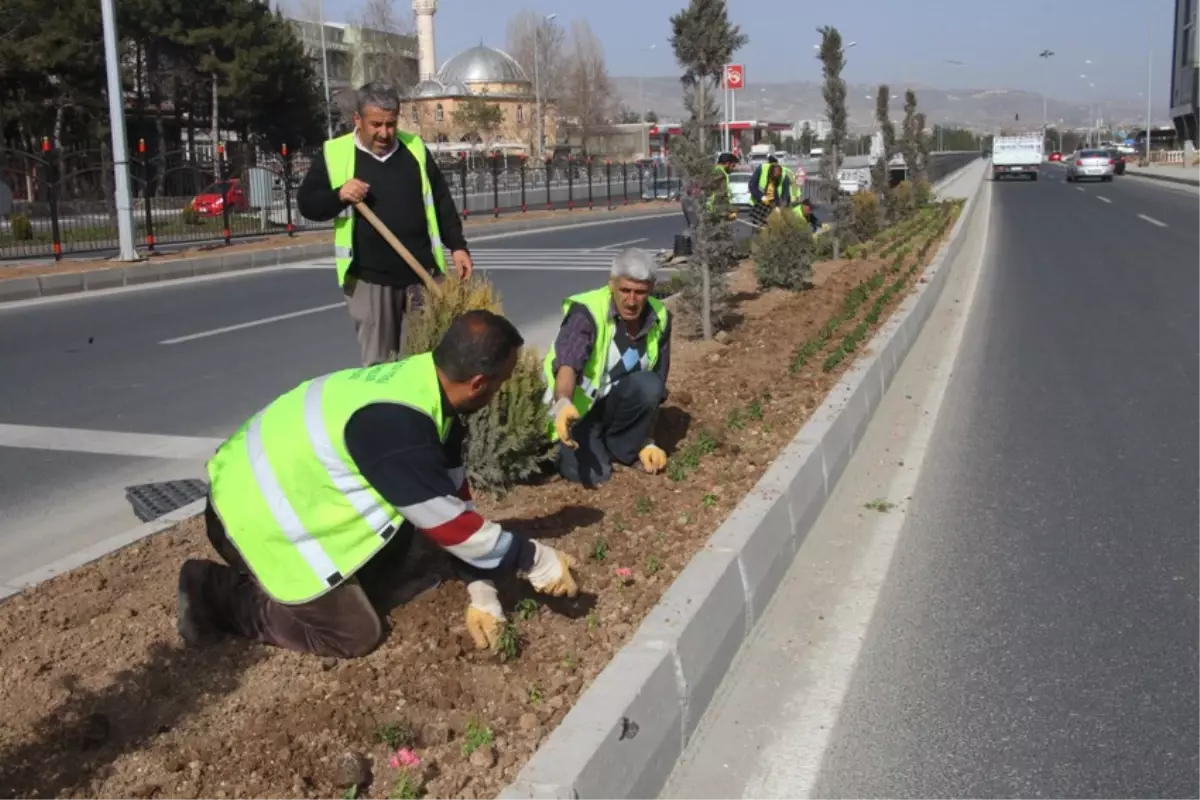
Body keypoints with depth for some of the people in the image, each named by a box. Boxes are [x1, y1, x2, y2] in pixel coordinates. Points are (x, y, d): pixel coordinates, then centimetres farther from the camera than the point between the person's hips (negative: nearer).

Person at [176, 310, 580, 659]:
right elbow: (449, 523, -24)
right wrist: (536, 560, -13)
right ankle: (214, 595, 7)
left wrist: (482, 594, 0)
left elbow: (454, 499, 1)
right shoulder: (394, 423, -33)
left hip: (287, 486, 9)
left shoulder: (426, 388, -5)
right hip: (255, 516, -9)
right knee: (355, 633, -2)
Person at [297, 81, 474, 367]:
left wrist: (457, 246, 4)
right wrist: (338, 195, -18)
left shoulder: (415, 148, 7)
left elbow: (441, 202, 11)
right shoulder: (334, 154, -1)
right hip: (369, 277, -2)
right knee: (378, 363, 4)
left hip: (423, 273, 2)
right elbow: (307, 204, 0)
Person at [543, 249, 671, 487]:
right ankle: (568, 443, 11)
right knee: (592, 474, -23)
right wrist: (563, 404, -62)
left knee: (648, 386, -28)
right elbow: (567, 365, -41)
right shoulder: (586, 312, -26)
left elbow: (657, 388, -1)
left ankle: (620, 446, -2)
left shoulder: (659, 318, -9)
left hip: (615, 402, 4)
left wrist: (647, 442, -4)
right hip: (578, 405, -4)